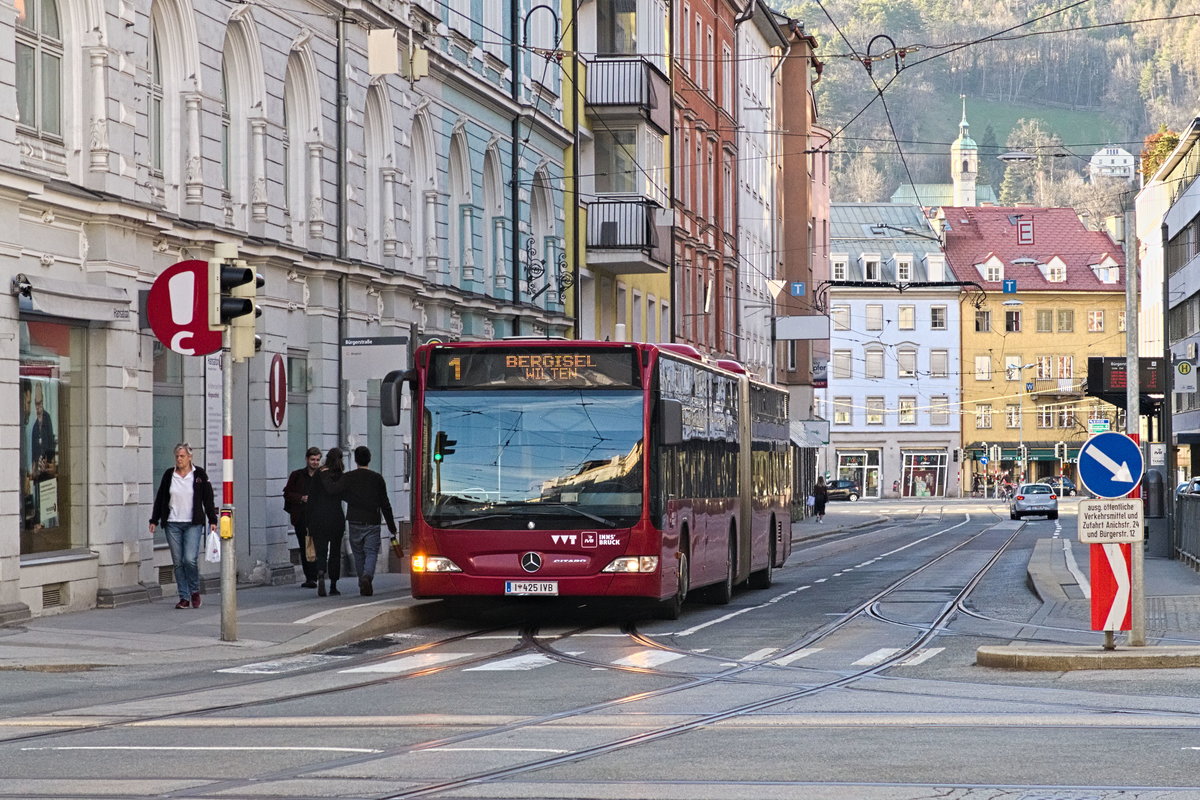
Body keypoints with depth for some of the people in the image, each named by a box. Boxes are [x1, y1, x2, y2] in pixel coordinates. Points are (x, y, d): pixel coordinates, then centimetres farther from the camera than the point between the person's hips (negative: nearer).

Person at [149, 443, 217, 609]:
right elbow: (160, 499, 12)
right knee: (178, 562, 1)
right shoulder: (169, 475, 7)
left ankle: (195, 591, 9)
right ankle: (184, 598, 7)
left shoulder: (199, 475, 1)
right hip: (173, 524, 3)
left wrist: (212, 520, 0)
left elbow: (208, 499, 4)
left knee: (190, 559, -14)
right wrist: (154, 520, 10)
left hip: (193, 524, -3)